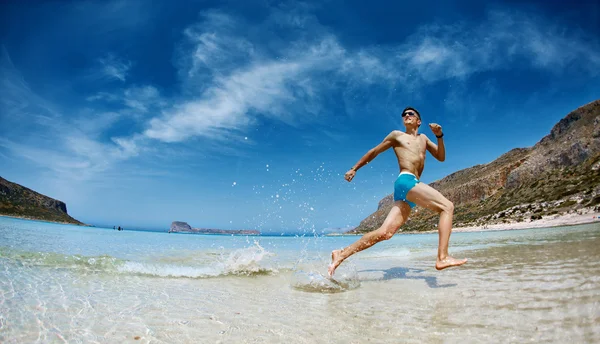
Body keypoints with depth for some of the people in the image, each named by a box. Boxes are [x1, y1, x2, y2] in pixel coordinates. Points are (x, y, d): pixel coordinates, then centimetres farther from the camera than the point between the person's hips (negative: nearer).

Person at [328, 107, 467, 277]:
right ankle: (442, 257, -26)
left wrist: (439, 136, 8)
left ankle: (341, 254, -2)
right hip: (406, 181, -6)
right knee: (447, 206, -19)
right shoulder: (397, 135, 15)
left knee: (384, 233, -4)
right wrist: (354, 169, 19)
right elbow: (373, 152, 18)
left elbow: (441, 157, 24)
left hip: (412, 185, 6)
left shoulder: (423, 138, 30)